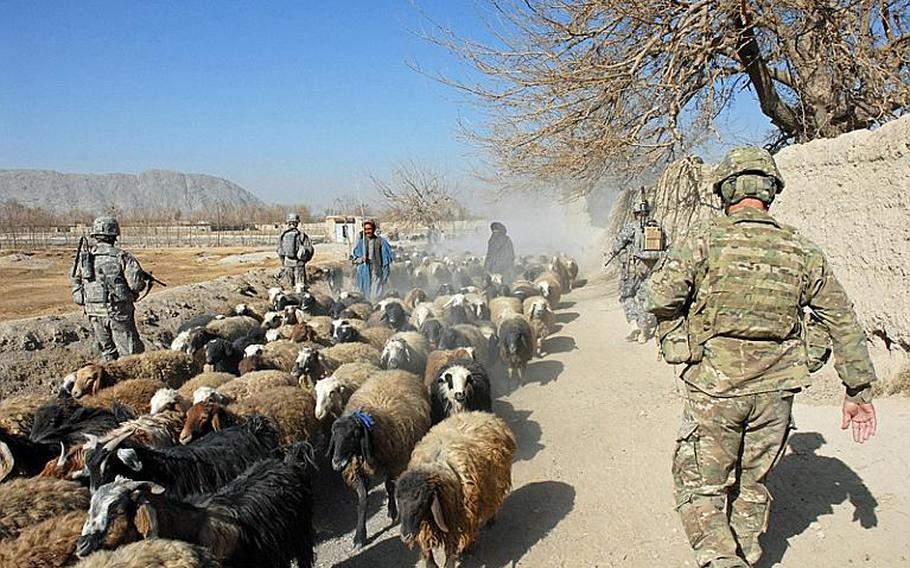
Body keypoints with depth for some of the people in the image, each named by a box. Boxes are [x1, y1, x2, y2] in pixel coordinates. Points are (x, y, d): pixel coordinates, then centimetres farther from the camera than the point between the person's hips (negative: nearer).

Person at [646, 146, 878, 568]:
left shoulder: (705, 241, -8)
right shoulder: (802, 252, 3)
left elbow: (662, 296, -19)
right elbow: (843, 321, 5)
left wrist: (677, 343, 0)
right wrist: (859, 391, 12)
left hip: (714, 388, -4)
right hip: (775, 392, 4)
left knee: (699, 485, 7)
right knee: (752, 485, 20)